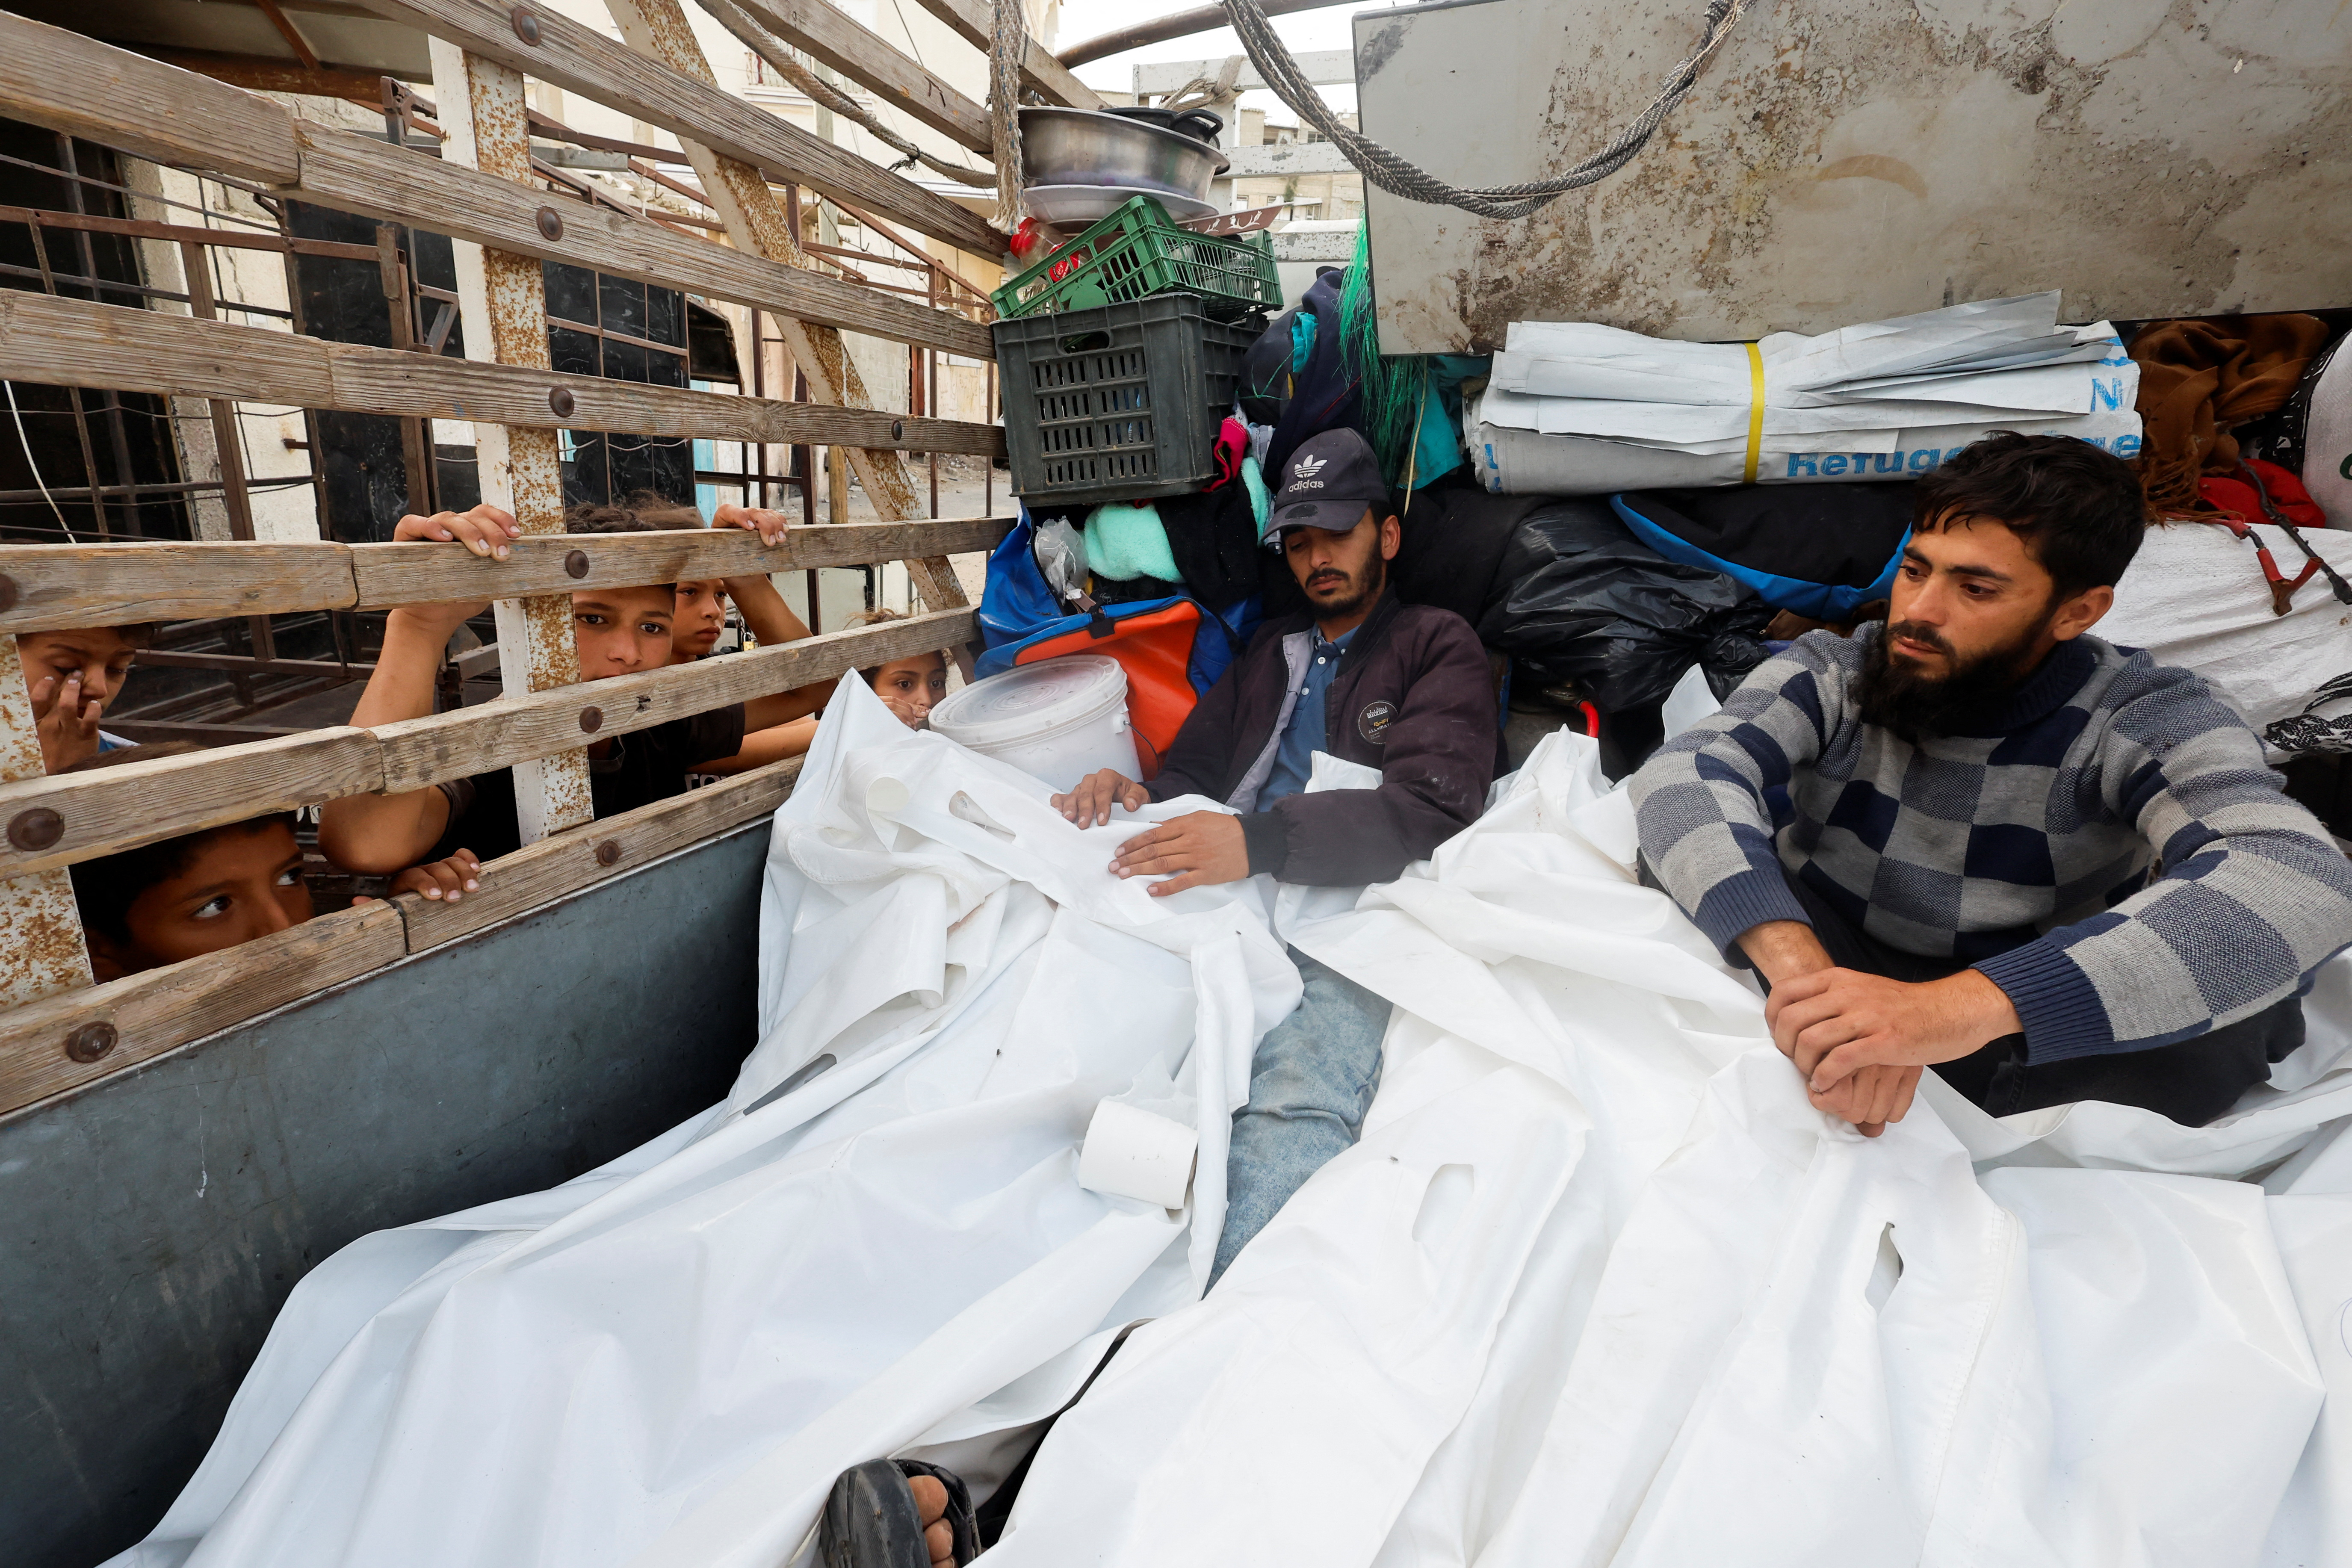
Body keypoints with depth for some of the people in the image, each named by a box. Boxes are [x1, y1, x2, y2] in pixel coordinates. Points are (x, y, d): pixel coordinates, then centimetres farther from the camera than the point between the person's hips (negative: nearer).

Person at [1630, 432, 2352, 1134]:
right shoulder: (1829, 673, -9)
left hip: (2023, 1061, 0)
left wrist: (1967, 1004, -48)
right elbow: (1683, 773, -28)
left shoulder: (2144, 717, -12)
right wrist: (1795, 960, -47)